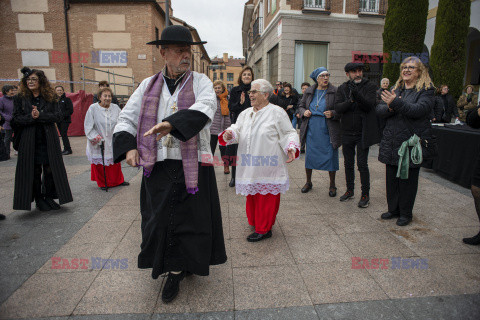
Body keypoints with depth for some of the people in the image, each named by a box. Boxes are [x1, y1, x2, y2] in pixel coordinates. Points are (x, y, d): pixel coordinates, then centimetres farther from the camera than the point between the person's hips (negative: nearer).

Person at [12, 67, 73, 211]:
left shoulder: (50, 98, 6)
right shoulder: (20, 98, 5)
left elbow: (57, 115, -5)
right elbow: (16, 119, -1)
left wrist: (40, 115, -18)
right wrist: (31, 117, -18)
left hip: (48, 140, 0)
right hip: (29, 141, 0)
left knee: (50, 169, 4)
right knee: (34, 171, 4)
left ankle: (49, 197, 18)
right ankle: (38, 199, 17)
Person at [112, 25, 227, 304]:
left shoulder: (200, 82, 1)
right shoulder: (149, 85, 9)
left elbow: (205, 108, -21)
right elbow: (126, 119, 12)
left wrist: (172, 123, -37)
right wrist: (128, 147, -6)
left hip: (192, 166, -2)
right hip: (158, 166, 3)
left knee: (191, 219, 5)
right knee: (160, 220, 8)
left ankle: (177, 270, 28)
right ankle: (175, 270, 32)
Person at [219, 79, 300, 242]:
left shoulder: (276, 112, -3)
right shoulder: (246, 113, 14)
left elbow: (289, 133, -3)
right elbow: (237, 129, 7)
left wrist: (292, 148, -21)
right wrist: (228, 135, -16)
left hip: (267, 166, -5)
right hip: (250, 166, 6)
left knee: (266, 196, 2)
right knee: (252, 195, 15)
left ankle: (264, 229, 16)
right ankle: (255, 222, 35)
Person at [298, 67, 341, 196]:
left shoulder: (335, 91, -2)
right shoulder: (309, 91, 8)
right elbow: (301, 105, 19)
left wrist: (333, 113, -19)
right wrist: (304, 112, -3)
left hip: (328, 129, -2)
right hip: (311, 128, 3)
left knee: (331, 156, 1)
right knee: (309, 155, 8)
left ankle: (332, 185, 20)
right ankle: (308, 182, 27)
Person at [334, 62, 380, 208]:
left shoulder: (370, 86, -2)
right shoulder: (342, 89, 5)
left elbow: (369, 105, -17)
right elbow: (338, 108, -8)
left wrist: (357, 95, -33)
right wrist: (350, 100, -24)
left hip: (363, 133, -3)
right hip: (347, 133, 3)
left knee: (362, 164, -2)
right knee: (348, 164, 13)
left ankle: (365, 194, 12)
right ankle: (350, 190, 29)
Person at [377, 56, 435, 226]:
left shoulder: (426, 90, -2)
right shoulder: (396, 89, 14)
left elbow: (419, 110, -19)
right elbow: (379, 109, 5)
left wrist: (396, 102, -27)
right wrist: (389, 108, -16)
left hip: (411, 142, -5)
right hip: (392, 141, 5)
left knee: (407, 178, 4)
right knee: (392, 177, 12)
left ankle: (406, 213, 20)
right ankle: (393, 209, 27)